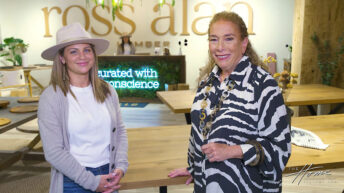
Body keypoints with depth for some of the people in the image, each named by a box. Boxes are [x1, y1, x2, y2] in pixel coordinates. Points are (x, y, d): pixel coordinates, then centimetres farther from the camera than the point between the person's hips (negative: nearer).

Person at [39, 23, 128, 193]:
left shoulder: (107, 91, 1)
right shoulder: (51, 97, -12)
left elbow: (120, 131, 6)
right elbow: (54, 152, -14)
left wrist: (121, 167, -8)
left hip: (108, 175, 4)